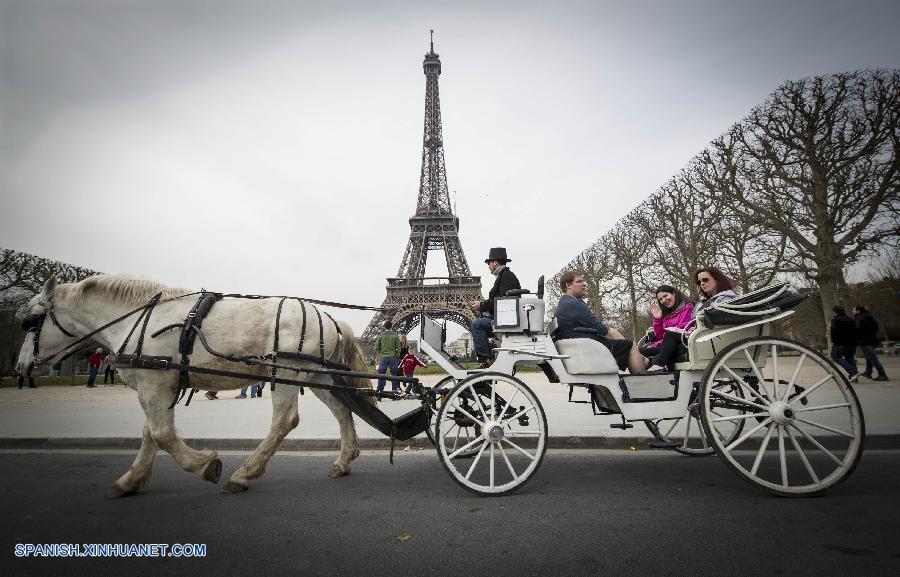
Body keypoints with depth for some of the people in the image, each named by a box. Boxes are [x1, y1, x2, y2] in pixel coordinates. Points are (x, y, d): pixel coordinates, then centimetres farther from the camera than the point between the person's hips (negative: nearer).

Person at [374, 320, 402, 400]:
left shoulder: (381, 336, 1)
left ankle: (380, 393, 5)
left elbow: (376, 348, 2)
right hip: (393, 357, 0)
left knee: (381, 376, 5)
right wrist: (397, 357, 12)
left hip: (383, 358, 0)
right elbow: (398, 348, 1)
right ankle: (394, 393, 7)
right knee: (394, 376, 6)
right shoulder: (395, 335, 0)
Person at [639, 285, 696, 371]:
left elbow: (682, 330, -8)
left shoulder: (687, 308, 7)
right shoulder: (666, 314, 23)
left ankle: (658, 364, -47)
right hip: (668, 346, 5)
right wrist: (657, 319, 7)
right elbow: (659, 336, 15)